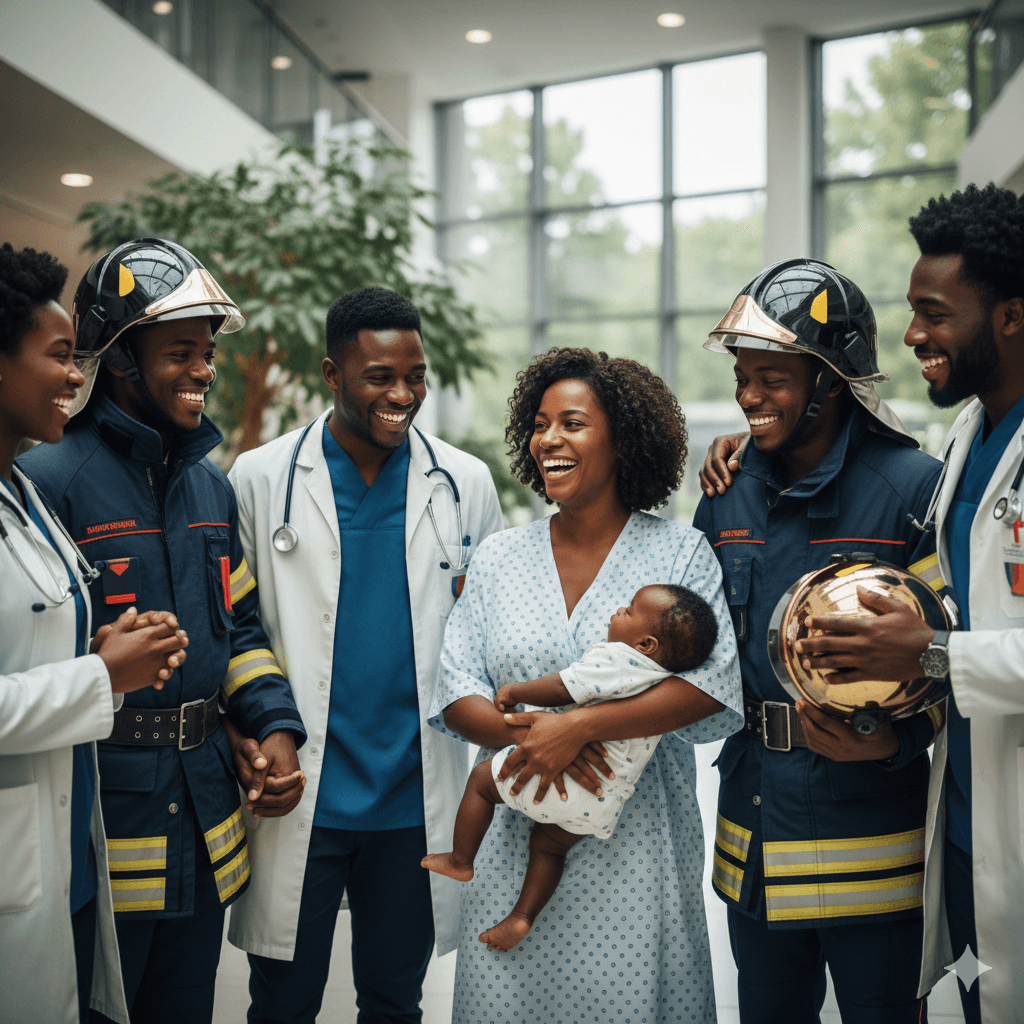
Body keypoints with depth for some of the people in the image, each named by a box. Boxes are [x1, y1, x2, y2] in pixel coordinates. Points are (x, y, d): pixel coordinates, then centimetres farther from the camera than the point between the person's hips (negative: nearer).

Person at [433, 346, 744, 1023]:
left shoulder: (681, 553, -2)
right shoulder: (498, 558, 8)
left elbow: (712, 684, -14)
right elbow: (457, 693, 5)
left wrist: (577, 724, -21)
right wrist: (520, 732, -16)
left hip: (636, 838, -2)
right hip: (518, 838, 3)